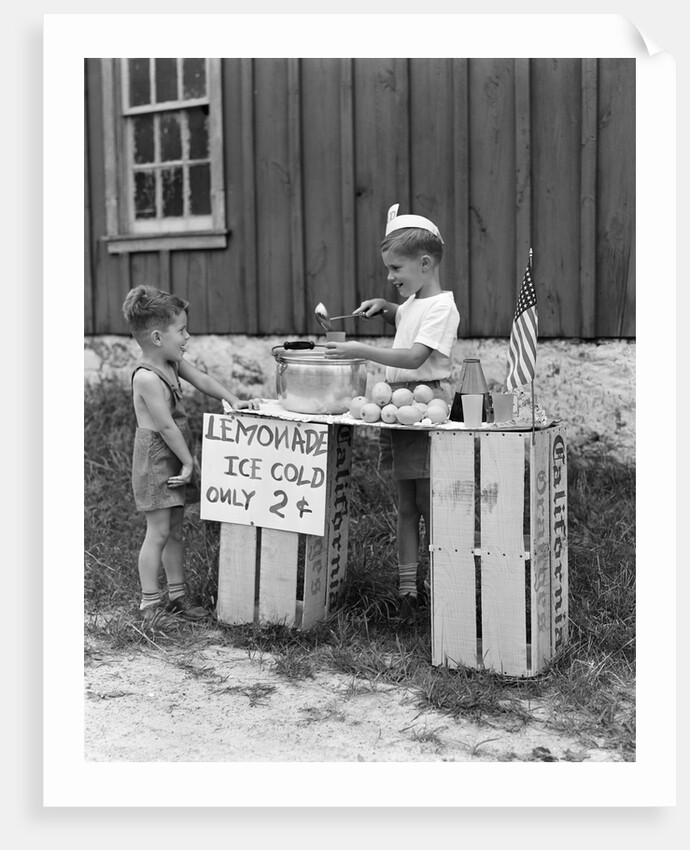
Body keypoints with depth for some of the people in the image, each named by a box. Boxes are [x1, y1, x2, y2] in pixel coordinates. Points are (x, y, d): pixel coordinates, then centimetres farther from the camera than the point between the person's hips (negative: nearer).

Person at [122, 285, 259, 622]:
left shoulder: (172, 363, 5)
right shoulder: (146, 377, -23)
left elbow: (201, 379, 17)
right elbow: (165, 425, -22)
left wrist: (234, 400, 6)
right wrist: (189, 461, -16)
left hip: (173, 459, 9)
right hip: (155, 460, -9)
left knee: (175, 530, 14)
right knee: (158, 533, -2)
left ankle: (177, 595, 24)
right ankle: (150, 603, 8)